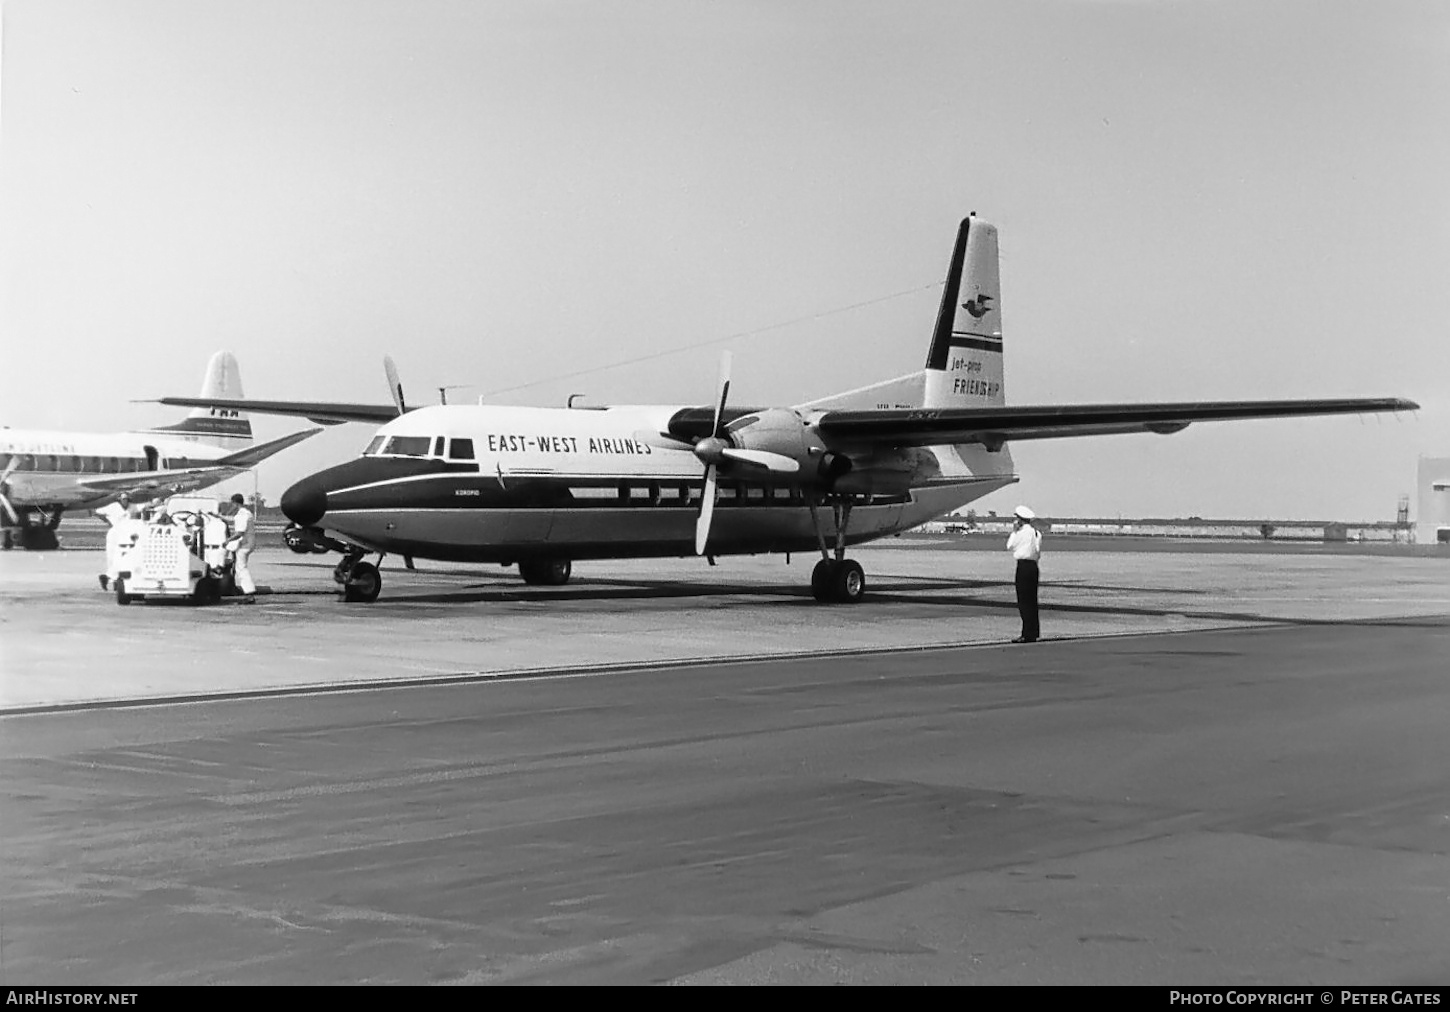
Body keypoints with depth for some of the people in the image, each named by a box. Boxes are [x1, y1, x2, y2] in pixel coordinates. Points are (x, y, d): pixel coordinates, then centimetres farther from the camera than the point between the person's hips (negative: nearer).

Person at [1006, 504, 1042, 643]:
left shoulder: (1023, 532, -11)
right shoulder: (1036, 532, 13)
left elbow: (1010, 546, -3)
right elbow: (1038, 552, 15)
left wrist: (1014, 531, 3)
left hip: (1024, 566, -8)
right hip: (1033, 566, 8)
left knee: (1024, 601, -6)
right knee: (1031, 601, 13)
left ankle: (1028, 634, -8)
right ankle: (1034, 632, 16)